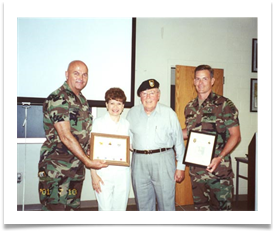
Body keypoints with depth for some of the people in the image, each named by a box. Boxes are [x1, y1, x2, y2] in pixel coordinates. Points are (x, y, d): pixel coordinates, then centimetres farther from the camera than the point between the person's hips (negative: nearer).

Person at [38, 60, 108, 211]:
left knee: (72, 207, 15)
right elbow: (65, 136, -21)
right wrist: (88, 162, -19)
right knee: (55, 208, -2)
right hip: (56, 167, -8)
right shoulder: (58, 99, -14)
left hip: (77, 166, 8)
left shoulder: (82, 100, 13)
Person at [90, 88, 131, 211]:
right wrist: (93, 174, -9)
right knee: (105, 208, 0)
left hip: (122, 172, 4)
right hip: (103, 173, -3)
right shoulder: (98, 122, -2)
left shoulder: (126, 124, 10)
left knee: (121, 208, 10)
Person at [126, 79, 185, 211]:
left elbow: (179, 141, 2)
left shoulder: (169, 113, 0)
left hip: (163, 160, -2)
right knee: (143, 203, 14)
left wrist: (181, 167, 0)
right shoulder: (132, 113, 9)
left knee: (166, 203, 3)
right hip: (139, 161, 3)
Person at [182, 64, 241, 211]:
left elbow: (235, 135, -8)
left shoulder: (224, 104, -6)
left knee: (222, 207, 3)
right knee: (200, 206, 16)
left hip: (219, 168, -4)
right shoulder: (190, 107, 10)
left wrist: (219, 157, -21)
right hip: (196, 169, 5)